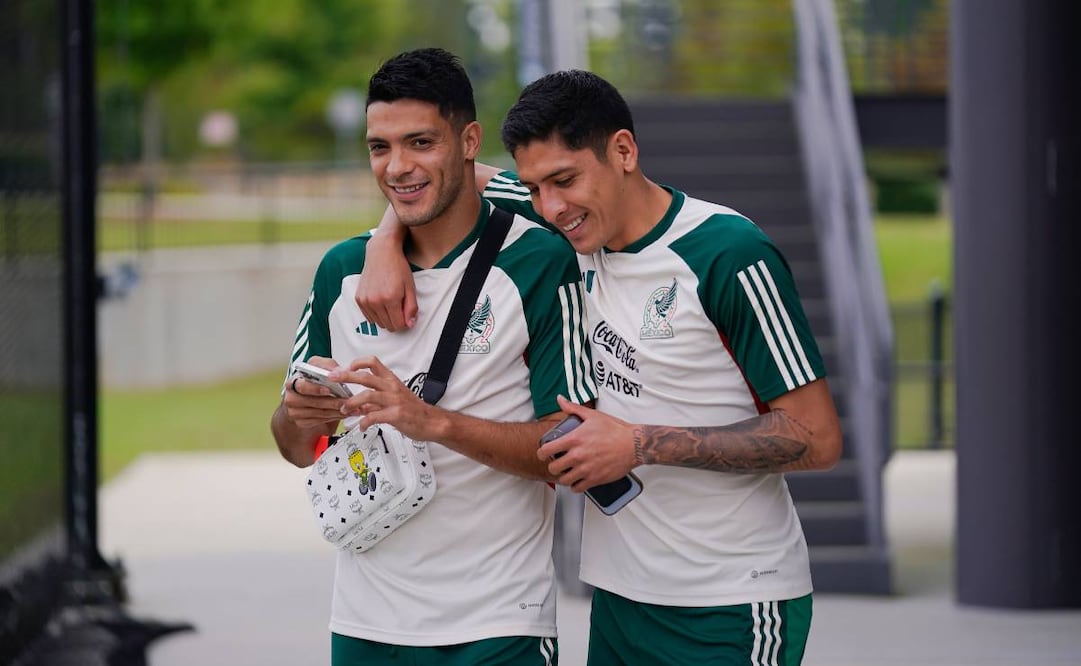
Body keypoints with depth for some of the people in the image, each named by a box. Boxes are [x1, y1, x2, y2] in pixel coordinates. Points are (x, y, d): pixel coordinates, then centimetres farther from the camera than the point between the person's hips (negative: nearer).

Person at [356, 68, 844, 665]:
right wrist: (386, 250, -5)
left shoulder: (730, 255, -17)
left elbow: (816, 439, -17)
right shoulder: (580, 223, 1)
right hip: (620, 592, 6)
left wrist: (640, 445, -20)